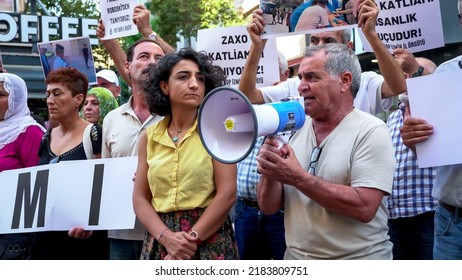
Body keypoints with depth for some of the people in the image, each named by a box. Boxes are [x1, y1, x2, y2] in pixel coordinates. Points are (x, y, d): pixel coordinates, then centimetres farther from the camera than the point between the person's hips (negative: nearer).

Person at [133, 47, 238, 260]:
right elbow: (140, 199, 4)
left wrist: (192, 239, -15)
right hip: (160, 243, 3)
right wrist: (167, 237, -12)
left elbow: (227, 194, -10)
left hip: (210, 242, -2)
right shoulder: (149, 137, 6)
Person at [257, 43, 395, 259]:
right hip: (296, 257, 5)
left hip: (358, 259, -4)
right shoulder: (293, 130, 1)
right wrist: (270, 172, -17)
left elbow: (364, 208, -23)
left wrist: (298, 178, -23)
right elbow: (268, 207, 1)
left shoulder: (371, 131, -13)